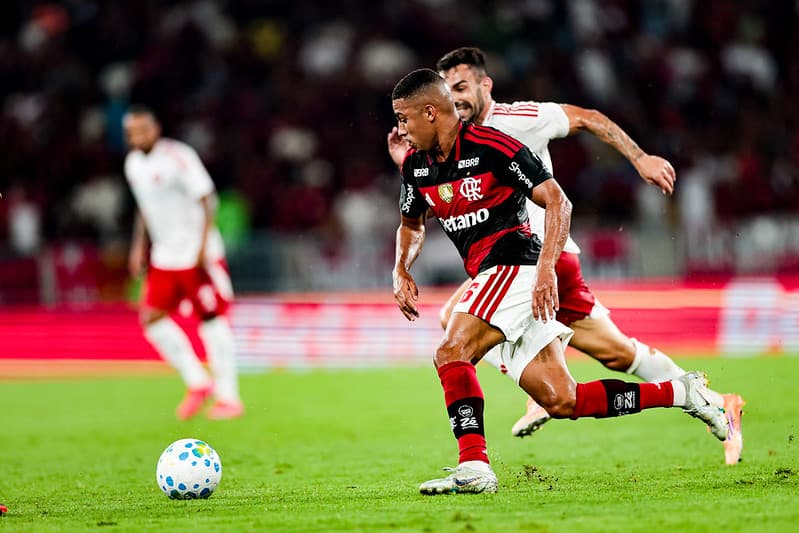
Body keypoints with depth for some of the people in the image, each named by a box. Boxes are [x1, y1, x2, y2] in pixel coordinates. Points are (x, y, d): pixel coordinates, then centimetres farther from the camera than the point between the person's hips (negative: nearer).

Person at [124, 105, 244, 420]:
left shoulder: (177, 156, -14)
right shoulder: (133, 163, 9)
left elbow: (206, 199, -13)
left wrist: (203, 246, -18)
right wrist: (139, 247, 16)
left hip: (196, 252, -8)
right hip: (164, 257, 8)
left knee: (212, 319, -6)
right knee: (151, 318, -2)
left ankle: (229, 397, 0)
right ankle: (197, 383, 9)